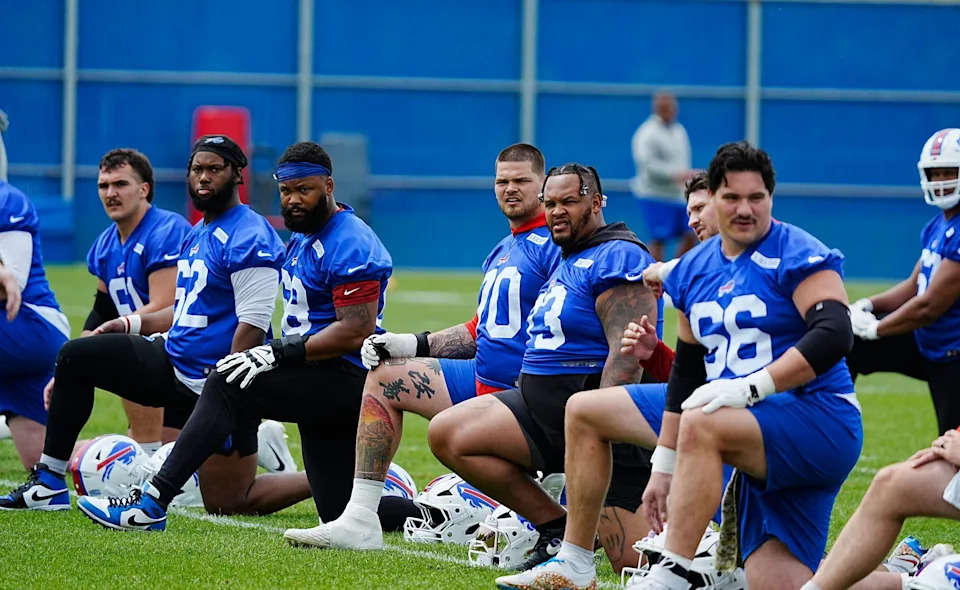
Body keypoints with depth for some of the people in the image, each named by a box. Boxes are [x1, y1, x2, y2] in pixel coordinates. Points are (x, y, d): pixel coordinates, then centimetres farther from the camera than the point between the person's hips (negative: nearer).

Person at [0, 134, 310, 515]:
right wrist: (132, 325, 12)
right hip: (173, 363, 9)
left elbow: (252, 325, -22)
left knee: (228, 504, -6)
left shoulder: (249, 240, -17)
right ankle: (49, 483, 8)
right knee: (76, 357, 5)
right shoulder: (197, 235, 13)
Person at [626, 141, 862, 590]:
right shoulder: (694, 271, 17)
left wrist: (749, 387, -26)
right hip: (766, 452, 7)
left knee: (701, 424, -32)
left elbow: (834, 335, -20)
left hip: (820, 423, -7)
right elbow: (687, 374, 23)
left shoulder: (797, 257, -5)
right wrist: (663, 467, 20)